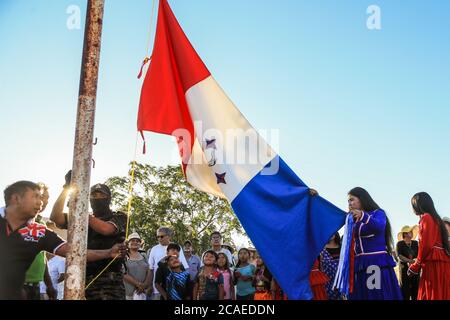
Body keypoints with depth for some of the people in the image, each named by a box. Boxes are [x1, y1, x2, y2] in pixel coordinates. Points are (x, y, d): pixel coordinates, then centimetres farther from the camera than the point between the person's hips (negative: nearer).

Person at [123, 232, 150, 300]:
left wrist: (144, 285, -8)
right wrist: (138, 284, -14)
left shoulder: (144, 257, 14)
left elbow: (149, 272, 8)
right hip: (128, 292, -4)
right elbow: (124, 274, -10)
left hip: (142, 292, 4)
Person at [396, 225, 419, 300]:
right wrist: (411, 261, -22)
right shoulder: (400, 244, 0)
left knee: (416, 289, -1)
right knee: (405, 290, -5)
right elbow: (400, 256, -11)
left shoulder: (415, 243, 10)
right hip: (404, 269, -3)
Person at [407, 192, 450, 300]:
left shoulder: (426, 217, -4)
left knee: (432, 295, -10)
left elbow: (426, 245, -14)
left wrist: (416, 266, -5)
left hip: (433, 263, -9)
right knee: (441, 294, 6)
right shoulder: (436, 218, 23)